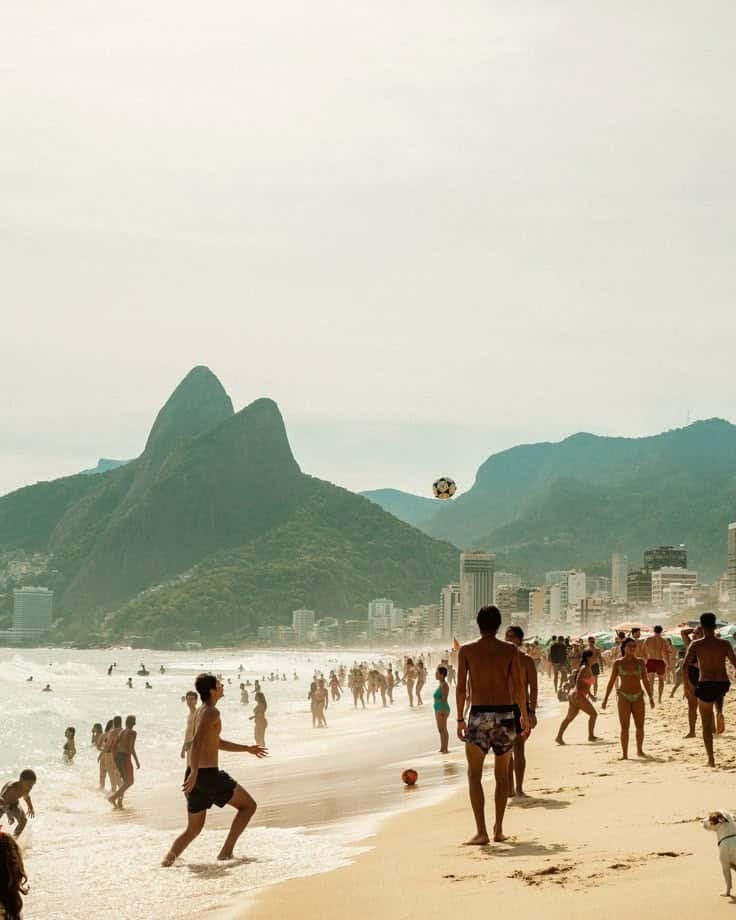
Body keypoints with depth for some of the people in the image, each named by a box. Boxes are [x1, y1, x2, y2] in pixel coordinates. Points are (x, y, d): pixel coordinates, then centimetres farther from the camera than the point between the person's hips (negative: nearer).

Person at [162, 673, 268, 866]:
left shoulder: (201, 711, 20)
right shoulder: (212, 712, -11)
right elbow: (197, 742, -25)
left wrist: (247, 748, 36)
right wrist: (194, 773, -31)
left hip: (196, 775, 9)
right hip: (209, 774, -9)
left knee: (193, 829, 17)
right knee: (248, 806, 7)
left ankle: (168, 859, -2)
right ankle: (226, 851, 0)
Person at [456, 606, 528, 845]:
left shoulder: (466, 650, -1)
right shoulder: (510, 650, 1)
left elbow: (461, 687, -3)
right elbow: (518, 686, -2)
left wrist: (460, 719, 4)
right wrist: (524, 715, 9)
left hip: (479, 715, -2)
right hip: (506, 714, 2)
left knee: (474, 775, 4)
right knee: (502, 774, 16)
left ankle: (481, 831, -8)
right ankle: (498, 829, 18)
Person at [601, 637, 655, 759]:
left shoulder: (640, 662, 6)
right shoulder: (618, 662, 0)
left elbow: (645, 681, 11)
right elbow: (611, 681, 2)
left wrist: (651, 697, 8)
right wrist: (605, 699, -2)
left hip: (638, 697, 2)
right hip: (624, 697, -2)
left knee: (640, 726, 5)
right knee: (624, 727, -4)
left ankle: (640, 750, 22)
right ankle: (624, 754, -1)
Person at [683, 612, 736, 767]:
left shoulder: (695, 644, -4)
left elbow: (685, 666, -10)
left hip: (705, 685, -2)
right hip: (723, 684, 2)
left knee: (706, 724, 10)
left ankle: (711, 759, 9)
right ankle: (719, 713, 10)